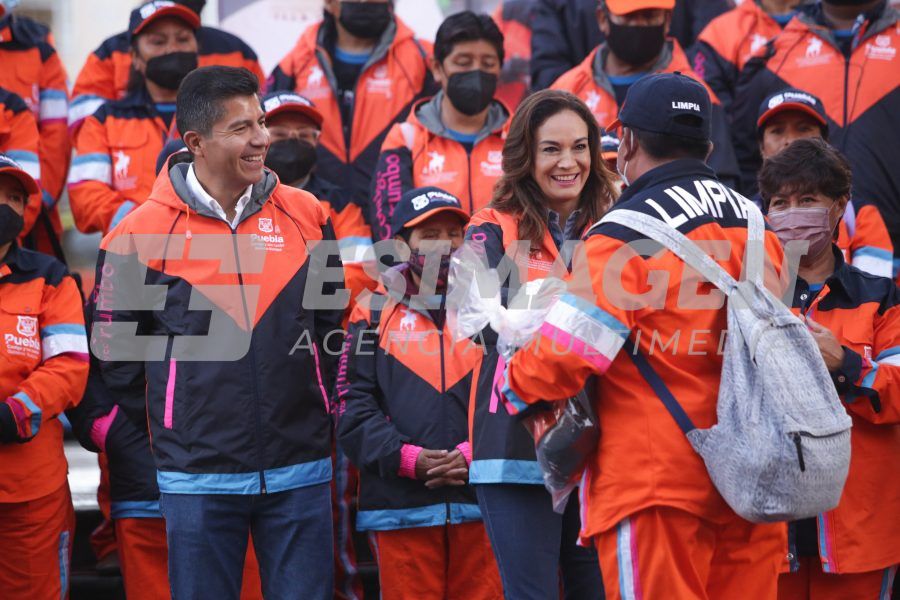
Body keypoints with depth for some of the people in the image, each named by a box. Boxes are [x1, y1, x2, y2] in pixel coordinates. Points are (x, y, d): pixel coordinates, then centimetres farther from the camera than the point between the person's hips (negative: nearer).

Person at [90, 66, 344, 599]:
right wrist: (166, 428, 6)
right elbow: (116, 349, 4)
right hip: (199, 477, -2)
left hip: (300, 470, 2)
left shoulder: (306, 216, 4)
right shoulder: (145, 232, -5)